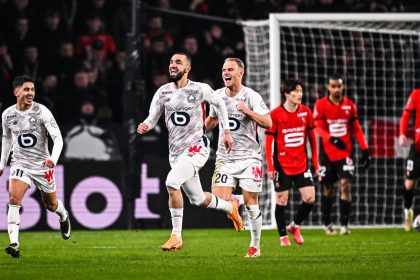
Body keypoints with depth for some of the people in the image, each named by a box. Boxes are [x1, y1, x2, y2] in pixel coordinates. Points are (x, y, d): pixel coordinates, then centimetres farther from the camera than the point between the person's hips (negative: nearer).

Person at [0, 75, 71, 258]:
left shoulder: (41, 112, -14)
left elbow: (58, 138, -17)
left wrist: (53, 159, -34)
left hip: (42, 164, -1)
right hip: (20, 163, 1)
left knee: (51, 204, 15)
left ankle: (64, 217, 53)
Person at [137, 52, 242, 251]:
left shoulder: (199, 89, -6)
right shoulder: (163, 92, 4)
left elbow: (219, 104, 11)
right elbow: (152, 118, 7)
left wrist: (226, 132, 11)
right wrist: (145, 126, -16)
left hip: (196, 148, -6)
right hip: (176, 151, 6)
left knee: (172, 183, -27)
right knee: (198, 199, 15)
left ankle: (176, 236, -18)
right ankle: (230, 207, 46)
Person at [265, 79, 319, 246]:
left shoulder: (306, 112, 2)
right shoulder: (275, 115, -9)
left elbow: (312, 138, 10)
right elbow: (268, 142, -5)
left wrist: (315, 162, 9)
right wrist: (270, 167, -10)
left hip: (302, 164, 3)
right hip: (282, 166, -3)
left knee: (310, 198, -5)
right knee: (282, 200, 1)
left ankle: (295, 226, 19)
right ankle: (283, 237, 14)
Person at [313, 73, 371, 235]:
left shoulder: (349, 105, 5)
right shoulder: (321, 105, -3)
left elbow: (356, 129, 9)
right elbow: (319, 128, -11)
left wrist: (364, 150, 3)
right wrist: (332, 139, -29)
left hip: (345, 152, 1)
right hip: (327, 153, -1)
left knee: (345, 184, -13)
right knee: (327, 189, 9)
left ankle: (344, 224, -14)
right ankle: (327, 224, 24)